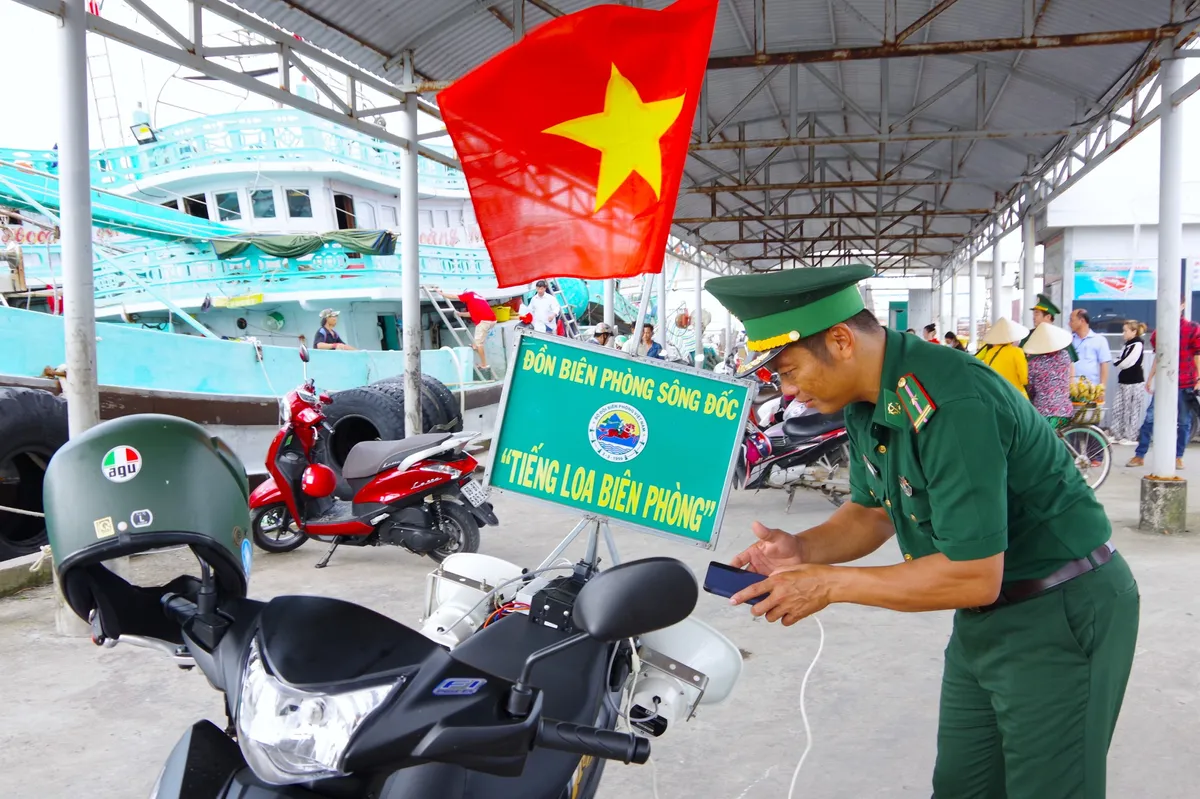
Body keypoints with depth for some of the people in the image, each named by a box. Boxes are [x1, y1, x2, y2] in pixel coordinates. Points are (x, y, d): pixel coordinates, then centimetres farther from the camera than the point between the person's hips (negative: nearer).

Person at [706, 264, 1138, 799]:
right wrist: (804, 548, -10)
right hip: (986, 617, 9)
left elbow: (974, 577, -30)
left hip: (1060, 617, -8)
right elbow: (873, 512, 10)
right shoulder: (866, 400, -2)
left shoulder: (950, 405, -31)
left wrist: (830, 584, -24)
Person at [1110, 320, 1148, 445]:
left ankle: (1131, 437, 5)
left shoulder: (1138, 344, -13)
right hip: (1124, 381, 9)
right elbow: (1121, 362, 17)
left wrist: (1118, 363, 0)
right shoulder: (1128, 344, 15)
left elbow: (1126, 363, -16)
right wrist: (1120, 363, -2)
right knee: (1118, 409, 8)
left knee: (1132, 410, -1)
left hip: (1134, 382, -9)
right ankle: (1116, 434, 12)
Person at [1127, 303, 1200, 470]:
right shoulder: (1160, 330, 10)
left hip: (1186, 384, -3)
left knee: (1184, 422, 5)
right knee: (1150, 418, -2)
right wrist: (1150, 378, 14)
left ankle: (1178, 457, 14)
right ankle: (1139, 455, 2)